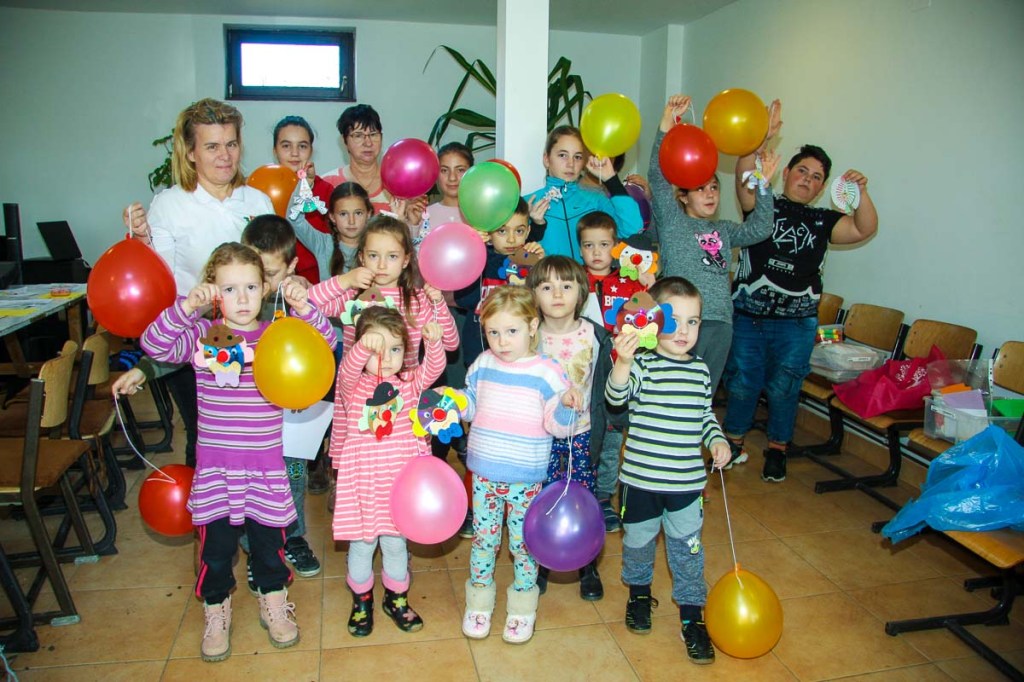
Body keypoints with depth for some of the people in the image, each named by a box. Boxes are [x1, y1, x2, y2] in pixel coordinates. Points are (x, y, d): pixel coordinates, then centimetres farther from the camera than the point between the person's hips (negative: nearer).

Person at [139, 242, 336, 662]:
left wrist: (305, 308, -26)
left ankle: (274, 603, 37)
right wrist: (186, 307, -29)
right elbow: (154, 344, -16)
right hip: (215, 462, 0)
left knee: (268, 536, 14)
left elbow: (324, 342, -10)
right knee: (216, 541, 10)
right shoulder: (202, 335, -3)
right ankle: (216, 612, 32)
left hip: (266, 462, 1)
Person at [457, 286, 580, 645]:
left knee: (523, 542, 10)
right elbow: (471, 407, 14)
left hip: (525, 479, -3)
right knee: (483, 537, 15)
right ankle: (478, 602, 33)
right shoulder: (482, 365, 1)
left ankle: (522, 607, 30)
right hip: (484, 474, 3)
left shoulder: (546, 372, -11)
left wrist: (565, 405, -31)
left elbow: (559, 426, -12)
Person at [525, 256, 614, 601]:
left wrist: (599, 432, -4)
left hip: (582, 433, 0)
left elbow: (606, 386, 0)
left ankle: (588, 568, 30)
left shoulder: (595, 335, -7)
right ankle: (540, 565, 30)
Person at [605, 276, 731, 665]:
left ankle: (692, 614, 29)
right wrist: (623, 361, -45)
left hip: (687, 482, 3)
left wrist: (717, 441, -1)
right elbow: (616, 396, -29)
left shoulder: (700, 370, 4)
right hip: (641, 478, -2)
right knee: (638, 541, 17)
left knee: (687, 548, 11)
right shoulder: (642, 364, -11)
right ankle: (639, 592, 43)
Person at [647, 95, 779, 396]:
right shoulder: (672, 220, 5)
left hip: (720, 323, 5)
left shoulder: (723, 230, 22)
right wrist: (667, 121, -12)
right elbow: (658, 175, -5)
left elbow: (759, 229, 9)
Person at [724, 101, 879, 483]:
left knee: (783, 388, 5)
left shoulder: (822, 221, 10)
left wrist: (861, 192, -17)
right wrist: (764, 137, -25)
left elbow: (865, 230, -2)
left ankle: (776, 450, 23)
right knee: (742, 382, 7)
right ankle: (733, 441, 26)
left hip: (796, 322, 1)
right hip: (748, 314, -1)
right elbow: (744, 178, -14)